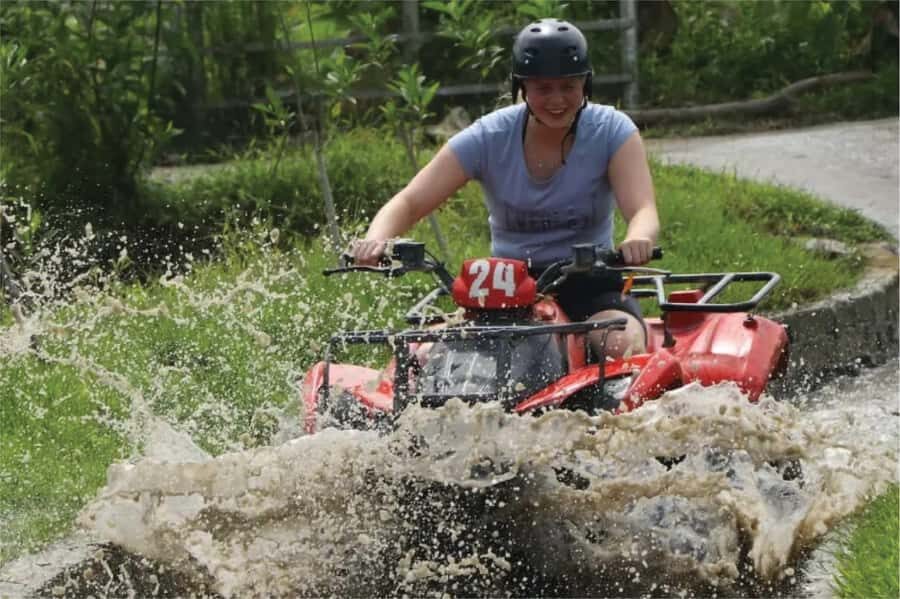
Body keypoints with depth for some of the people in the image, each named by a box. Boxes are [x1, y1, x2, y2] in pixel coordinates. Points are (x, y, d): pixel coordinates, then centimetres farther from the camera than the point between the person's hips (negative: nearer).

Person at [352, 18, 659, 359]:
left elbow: (643, 210, -18)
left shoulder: (612, 132, -6)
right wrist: (375, 240, -32)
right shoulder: (488, 138, -4)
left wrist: (638, 240, -45)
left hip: (590, 280, -1)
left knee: (626, 347, -33)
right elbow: (408, 203, -8)